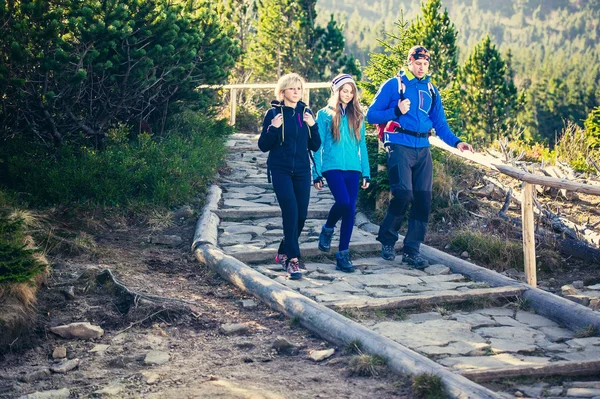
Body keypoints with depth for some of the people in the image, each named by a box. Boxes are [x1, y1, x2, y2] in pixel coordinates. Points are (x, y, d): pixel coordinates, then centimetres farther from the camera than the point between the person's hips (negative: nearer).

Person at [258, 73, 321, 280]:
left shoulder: (306, 113, 8)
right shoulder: (273, 113, -2)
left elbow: (315, 146, 7)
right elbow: (263, 146, -3)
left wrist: (313, 126, -8)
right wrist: (273, 129, -19)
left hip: (302, 171, 4)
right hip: (280, 170, -4)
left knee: (301, 215, 4)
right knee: (290, 211, -17)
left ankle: (283, 252, 25)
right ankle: (293, 260, -16)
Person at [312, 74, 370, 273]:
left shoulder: (357, 116, 13)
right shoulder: (325, 114, 3)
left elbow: (362, 144, 15)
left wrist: (366, 172, 10)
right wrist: (316, 173, -1)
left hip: (353, 169, 4)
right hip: (333, 167, -4)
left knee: (350, 210, 0)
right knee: (343, 201, -23)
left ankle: (343, 254, 9)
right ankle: (327, 230, 7)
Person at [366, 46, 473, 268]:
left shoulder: (431, 91, 17)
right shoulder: (393, 85, 2)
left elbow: (440, 124, 17)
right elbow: (371, 115, 0)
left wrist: (456, 142, 0)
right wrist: (396, 111, -16)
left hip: (423, 149, 6)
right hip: (400, 146, -5)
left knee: (423, 198, 0)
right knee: (404, 193, -18)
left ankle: (411, 251, 8)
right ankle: (387, 239, 4)